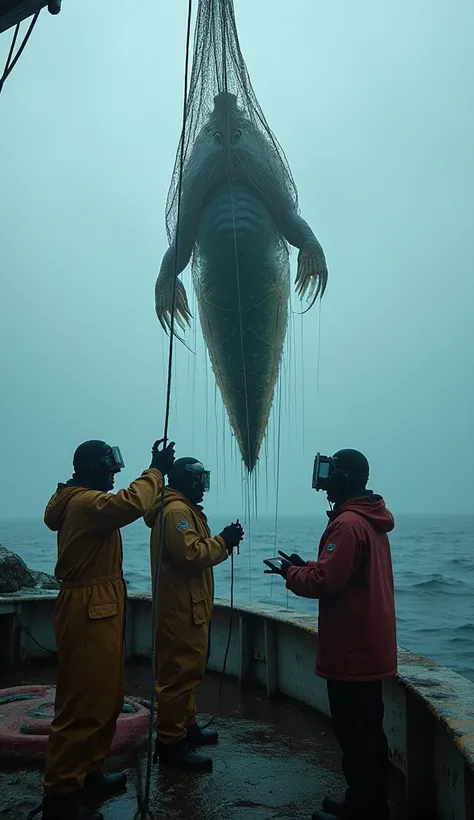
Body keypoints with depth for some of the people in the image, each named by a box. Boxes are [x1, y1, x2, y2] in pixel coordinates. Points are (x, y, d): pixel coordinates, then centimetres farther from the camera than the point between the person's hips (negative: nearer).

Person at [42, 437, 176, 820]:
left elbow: (127, 506, 19)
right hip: (88, 613, -11)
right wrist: (156, 470, -23)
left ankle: (87, 773, 32)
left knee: (105, 699, 19)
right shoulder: (86, 502, -19)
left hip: (100, 610, 11)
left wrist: (157, 473, 11)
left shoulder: (83, 500, 16)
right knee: (83, 704, -2)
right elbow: (131, 503, -35)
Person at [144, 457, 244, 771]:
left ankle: (186, 726, 33)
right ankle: (171, 742, 4)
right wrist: (223, 541, -17)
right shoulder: (176, 511, -17)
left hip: (190, 606, 11)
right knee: (180, 672, -5)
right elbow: (190, 554, -26)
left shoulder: (186, 509, 18)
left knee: (189, 670, 20)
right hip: (181, 607, -11)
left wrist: (223, 541, 4)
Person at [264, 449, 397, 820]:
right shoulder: (372, 520, 11)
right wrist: (305, 566, 8)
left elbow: (325, 582, -24)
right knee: (366, 732, 19)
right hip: (367, 647, 10)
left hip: (352, 651, -10)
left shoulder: (348, 523, -21)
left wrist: (291, 573, -7)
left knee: (356, 735, 3)